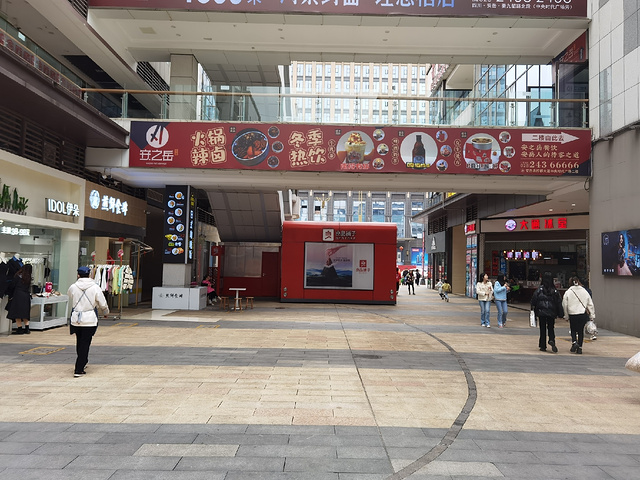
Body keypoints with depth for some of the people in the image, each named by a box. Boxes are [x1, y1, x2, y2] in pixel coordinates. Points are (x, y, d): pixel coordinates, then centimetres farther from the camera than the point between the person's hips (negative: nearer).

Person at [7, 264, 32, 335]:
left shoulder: (18, 276, -4)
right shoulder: (29, 278, 7)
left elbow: (12, 286, -3)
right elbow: (29, 288, 7)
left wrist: (10, 296, 5)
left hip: (18, 296, -4)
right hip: (26, 297, 4)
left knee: (17, 313, 2)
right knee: (25, 313, 12)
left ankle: (20, 329, 2)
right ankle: (27, 329, 10)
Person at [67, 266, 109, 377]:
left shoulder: (72, 287, -3)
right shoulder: (95, 288, -9)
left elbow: (70, 302, 17)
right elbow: (103, 304, -2)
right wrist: (106, 313, 18)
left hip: (75, 319, 3)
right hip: (90, 320, -3)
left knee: (79, 342, 20)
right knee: (85, 344, 2)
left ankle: (82, 362, 38)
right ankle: (78, 370, 1)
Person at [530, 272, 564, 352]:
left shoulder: (539, 290, -8)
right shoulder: (555, 291, -1)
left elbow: (534, 301, -9)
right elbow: (559, 303, 1)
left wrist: (533, 311, 1)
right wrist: (560, 314, 6)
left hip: (541, 313, -1)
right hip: (551, 313, 1)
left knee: (542, 329, 7)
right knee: (551, 328, 14)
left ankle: (543, 346, 10)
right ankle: (552, 340, -13)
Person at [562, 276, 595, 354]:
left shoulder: (568, 292, -4)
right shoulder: (584, 291, 4)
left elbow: (564, 305, -3)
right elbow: (590, 304, 6)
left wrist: (566, 315, 8)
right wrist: (592, 315, 11)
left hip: (572, 315, -2)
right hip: (583, 315, 2)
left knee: (573, 330, 16)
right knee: (581, 331, 13)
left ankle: (574, 342, -7)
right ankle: (579, 348, 11)